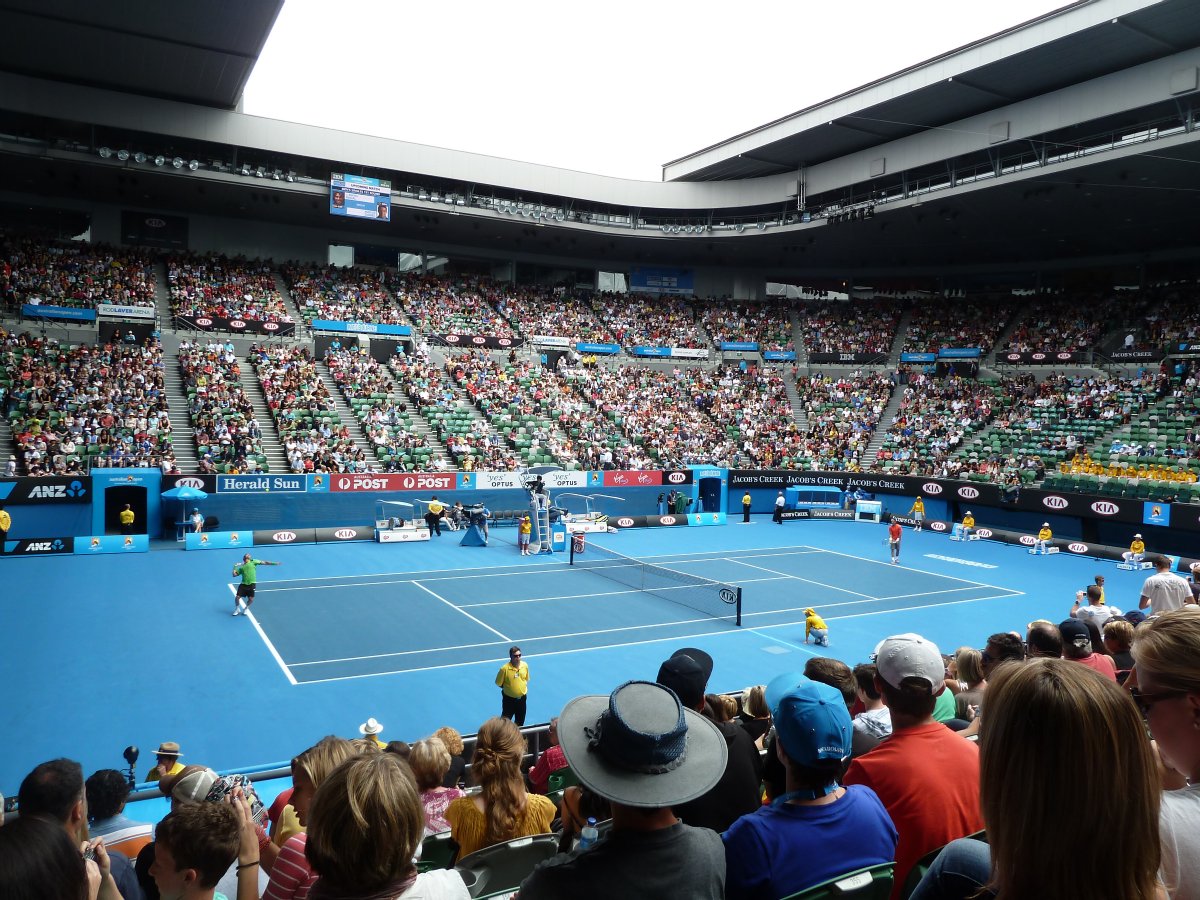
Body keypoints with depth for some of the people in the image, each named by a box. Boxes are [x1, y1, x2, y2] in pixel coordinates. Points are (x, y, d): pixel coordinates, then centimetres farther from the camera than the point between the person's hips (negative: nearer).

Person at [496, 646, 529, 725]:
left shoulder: (525, 665, -8)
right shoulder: (504, 668, -22)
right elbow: (499, 683, -10)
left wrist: (524, 689, 2)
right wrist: (508, 688, -7)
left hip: (522, 698, 4)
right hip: (509, 698, -4)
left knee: (520, 720, 19)